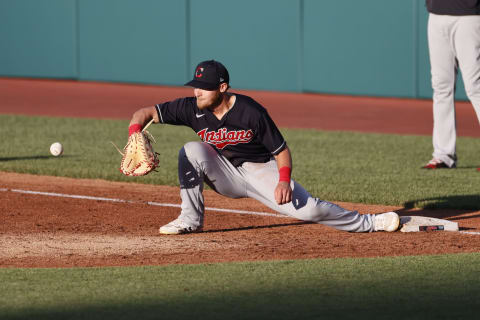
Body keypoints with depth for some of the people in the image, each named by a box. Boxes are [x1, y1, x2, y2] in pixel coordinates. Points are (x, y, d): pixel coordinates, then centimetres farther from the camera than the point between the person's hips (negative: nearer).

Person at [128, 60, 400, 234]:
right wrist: (135, 133, -37)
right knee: (192, 151, -25)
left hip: (261, 170, -3)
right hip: (226, 175, 3)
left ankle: (369, 223, 2)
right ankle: (191, 220, -13)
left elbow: (282, 150, -14)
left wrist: (284, 180, -32)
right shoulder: (192, 108, -15)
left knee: (308, 209, -19)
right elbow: (146, 112, -15)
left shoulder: (251, 112, -23)